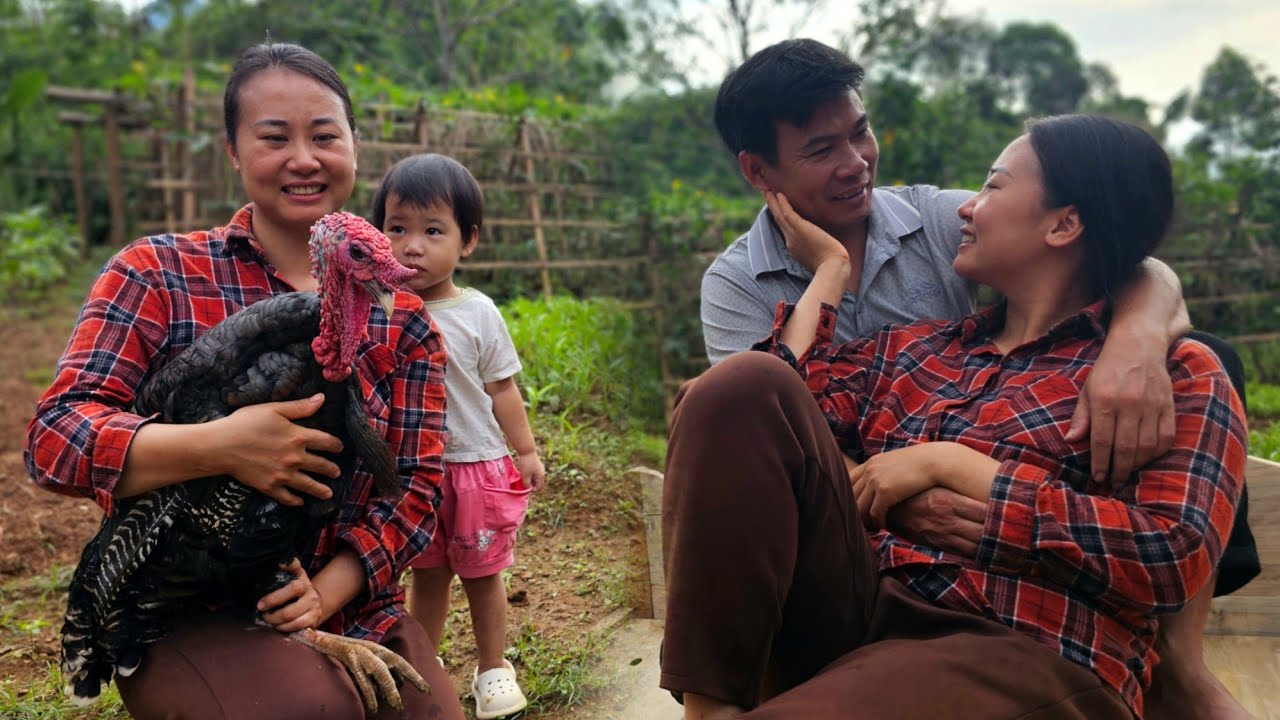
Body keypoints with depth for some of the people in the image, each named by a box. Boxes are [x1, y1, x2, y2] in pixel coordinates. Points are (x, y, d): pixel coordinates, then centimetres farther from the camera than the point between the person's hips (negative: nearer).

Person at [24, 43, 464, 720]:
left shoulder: (399, 316, 5)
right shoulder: (158, 275, -1)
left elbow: (416, 486, 2)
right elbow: (55, 437, -10)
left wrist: (328, 591, -14)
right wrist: (218, 447, -28)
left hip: (355, 613, 3)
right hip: (187, 622, -2)